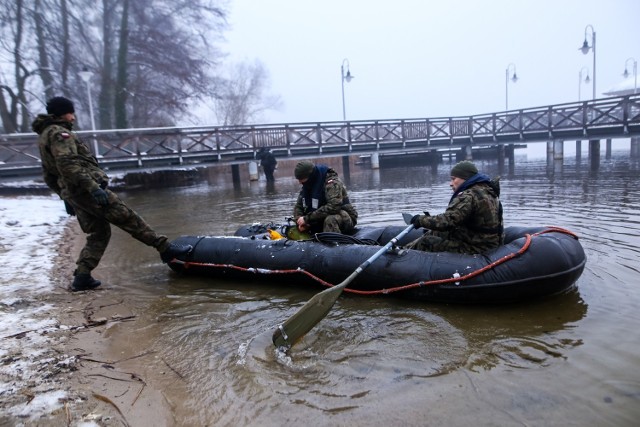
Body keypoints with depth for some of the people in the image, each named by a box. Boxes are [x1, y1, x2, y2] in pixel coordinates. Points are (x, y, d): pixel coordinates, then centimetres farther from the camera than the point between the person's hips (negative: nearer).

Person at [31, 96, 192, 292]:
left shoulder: (44, 137, 24)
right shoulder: (59, 133, -8)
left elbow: (50, 176, 27)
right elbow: (67, 164, -24)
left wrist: (65, 196, 30)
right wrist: (92, 186, -29)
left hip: (73, 194, 10)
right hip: (87, 189, -10)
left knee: (98, 233, 13)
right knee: (128, 218, -8)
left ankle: (81, 278, 9)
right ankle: (166, 248, -7)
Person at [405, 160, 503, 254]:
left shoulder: (468, 197, -20)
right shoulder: (486, 189, 13)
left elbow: (447, 221, -28)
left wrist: (422, 220, -13)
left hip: (476, 249, -10)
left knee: (426, 242, -9)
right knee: (436, 233, 15)